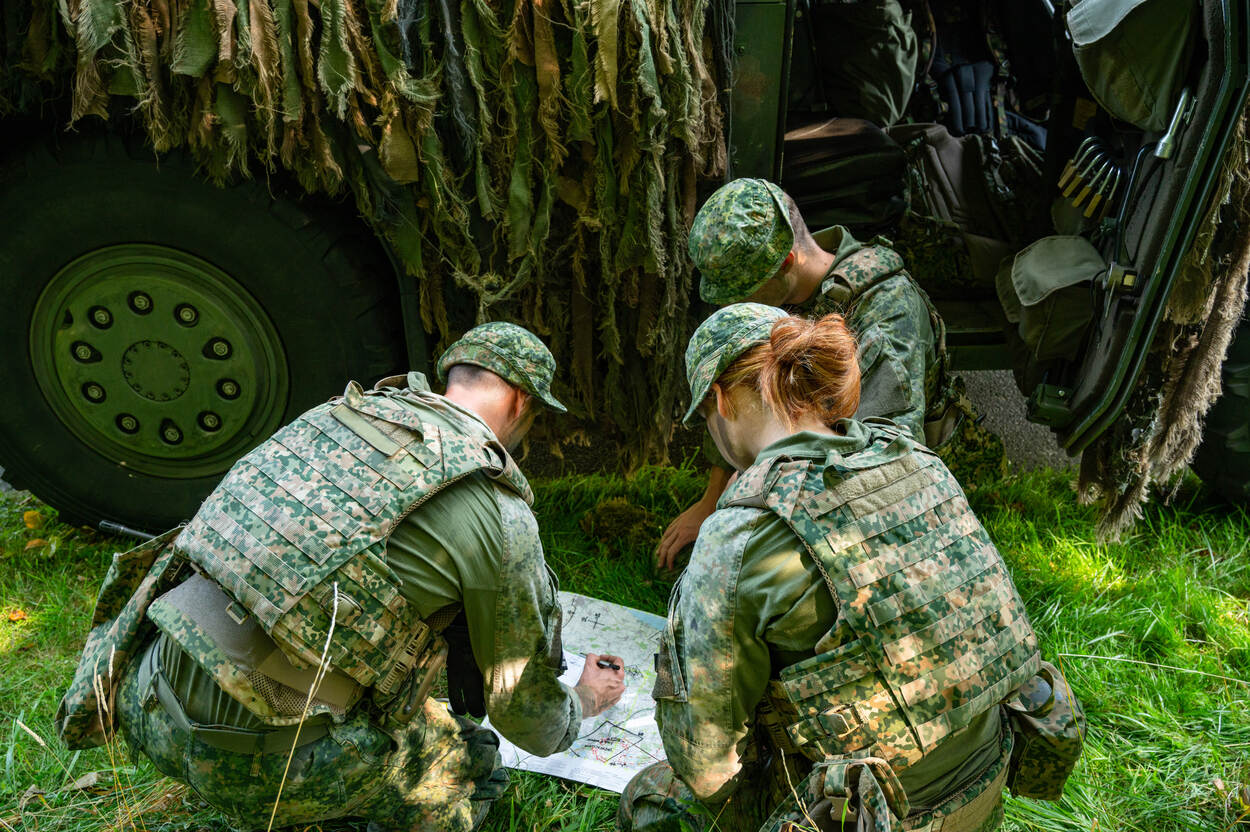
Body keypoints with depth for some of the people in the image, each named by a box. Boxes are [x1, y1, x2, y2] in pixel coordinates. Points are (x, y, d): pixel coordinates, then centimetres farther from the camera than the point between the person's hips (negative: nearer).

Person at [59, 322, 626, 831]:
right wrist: (586, 701, 29)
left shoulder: (343, 410, 9)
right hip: (255, 756, -6)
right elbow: (528, 719, 5)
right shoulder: (503, 521, -8)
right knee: (469, 761, 13)